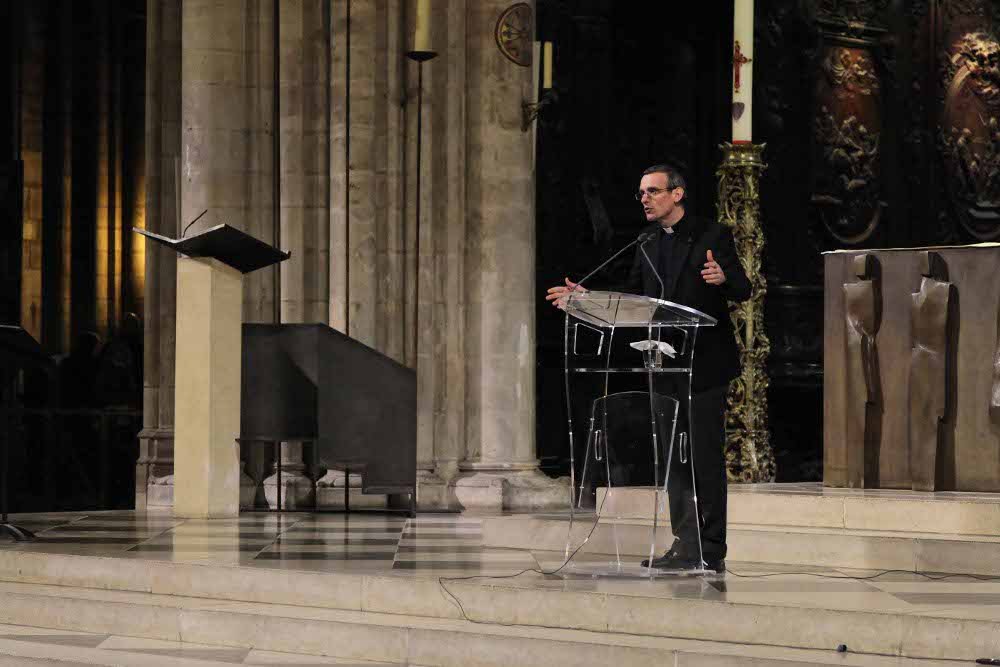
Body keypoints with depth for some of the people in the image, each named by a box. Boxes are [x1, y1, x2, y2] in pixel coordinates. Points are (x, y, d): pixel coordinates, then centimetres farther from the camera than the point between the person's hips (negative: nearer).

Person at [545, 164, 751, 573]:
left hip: (704, 366, -7)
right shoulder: (648, 244, 14)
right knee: (674, 458, 10)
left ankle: (709, 550, -2)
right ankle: (685, 544, 16)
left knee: (705, 458, -5)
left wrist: (723, 279, -32)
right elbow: (632, 298, 16)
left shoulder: (712, 236, -5)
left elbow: (743, 291, -10)